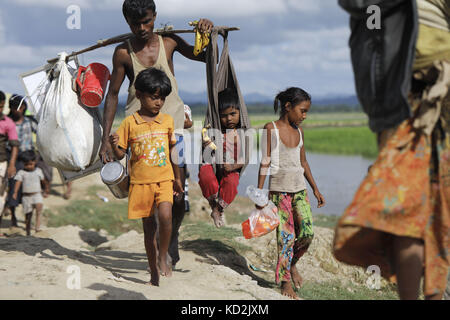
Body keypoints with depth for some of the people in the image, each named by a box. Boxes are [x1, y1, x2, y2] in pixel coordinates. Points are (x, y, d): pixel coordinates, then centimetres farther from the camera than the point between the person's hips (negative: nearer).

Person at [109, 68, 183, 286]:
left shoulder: (167, 121, 4)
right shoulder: (129, 123, -3)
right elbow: (120, 154, 1)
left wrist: (177, 178, 20)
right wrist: (114, 146, -22)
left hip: (164, 179, 1)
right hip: (141, 182, -1)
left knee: (165, 216, -23)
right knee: (149, 226, 6)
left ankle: (163, 258, -2)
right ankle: (153, 271, 19)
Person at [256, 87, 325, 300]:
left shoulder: (298, 131, 11)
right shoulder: (271, 129, -6)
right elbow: (265, 162, -7)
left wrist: (315, 189, 19)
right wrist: (259, 193, -10)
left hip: (299, 188, 5)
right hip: (279, 189, -5)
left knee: (307, 233, -4)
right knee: (286, 235, -4)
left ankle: (291, 264, 22)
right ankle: (285, 280, 8)